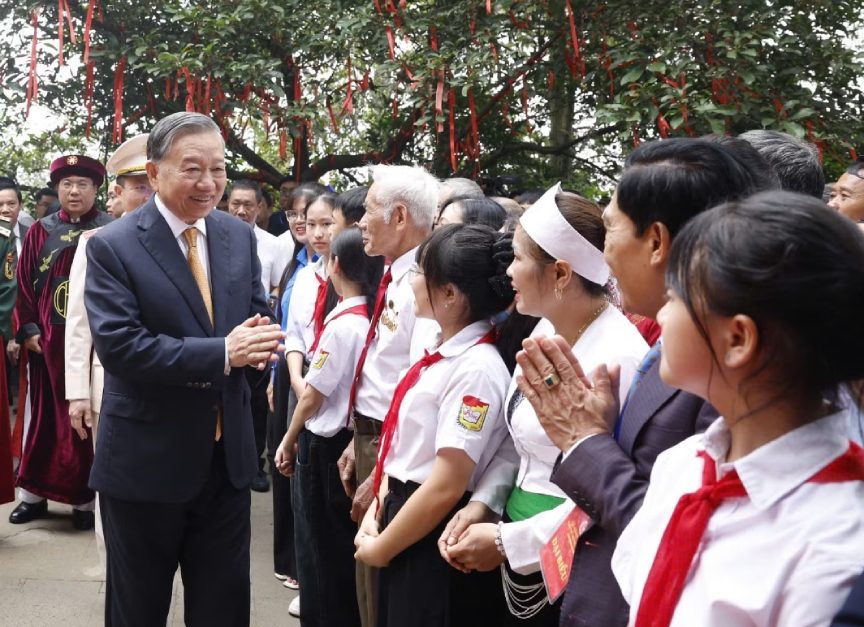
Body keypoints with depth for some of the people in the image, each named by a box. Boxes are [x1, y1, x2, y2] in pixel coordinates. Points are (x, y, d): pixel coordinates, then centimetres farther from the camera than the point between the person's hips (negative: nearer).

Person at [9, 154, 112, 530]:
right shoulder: (40, 231, 7)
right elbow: (25, 284, 6)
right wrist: (28, 329, -1)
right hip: (48, 340, 2)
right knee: (45, 415, 11)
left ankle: (86, 497, 13)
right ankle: (33, 493, 22)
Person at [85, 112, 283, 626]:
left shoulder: (240, 237, 4)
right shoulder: (112, 246, -12)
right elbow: (118, 345, -21)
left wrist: (256, 342, -16)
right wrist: (222, 352, -27)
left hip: (227, 455, 5)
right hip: (147, 459, -4)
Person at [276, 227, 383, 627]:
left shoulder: (342, 324, -21)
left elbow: (313, 396, -13)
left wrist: (289, 441, 1)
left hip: (324, 444, -7)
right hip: (355, 439, 7)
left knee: (320, 548, 8)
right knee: (346, 544, 19)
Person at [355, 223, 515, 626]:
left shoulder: (476, 368, -22)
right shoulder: (441, 352, 5)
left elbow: (446, 487, -23)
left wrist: (379, 548, -13)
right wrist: (375, 513, 1)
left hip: (435, 541, -8)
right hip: (404, 521, 8)